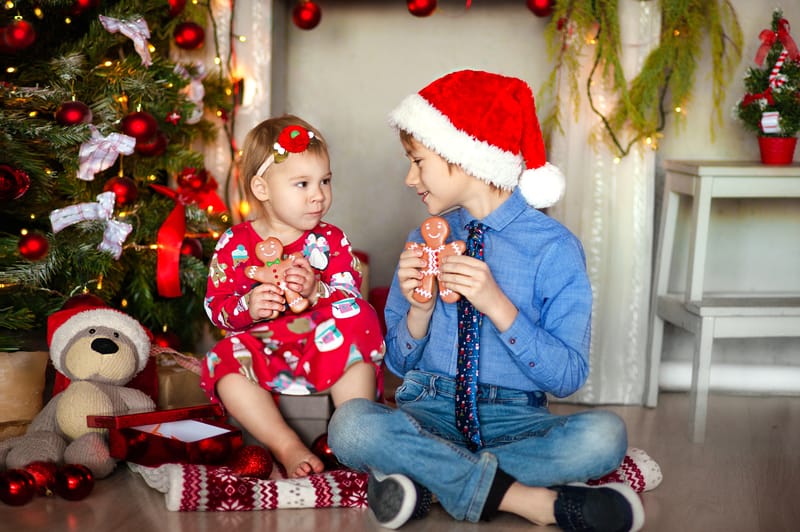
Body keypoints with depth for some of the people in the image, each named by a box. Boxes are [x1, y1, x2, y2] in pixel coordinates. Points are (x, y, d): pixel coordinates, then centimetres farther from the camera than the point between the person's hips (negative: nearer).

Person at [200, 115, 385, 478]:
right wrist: (248, 307, -23)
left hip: (324, 352, 1)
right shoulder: (236, 243, 2)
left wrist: (317, 291, -27)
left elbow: (352, 297, -6)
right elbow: (216, 306, -1)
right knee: (226, 366, -29)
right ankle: (287, 446, -29)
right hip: (261, 353, 0)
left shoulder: (331, 240, 5)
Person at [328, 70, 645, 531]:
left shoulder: (554, 247, -4)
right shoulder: (425, 241, 9)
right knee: (351, 424, -30)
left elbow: (568, 376, -8)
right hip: (429, 410, 2)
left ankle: (429, 473, -22)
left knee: (603, 434, -31)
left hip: (515, 417, -2)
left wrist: (498, 306, -21)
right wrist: (419, 311, -10)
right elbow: (398, 362, 11)